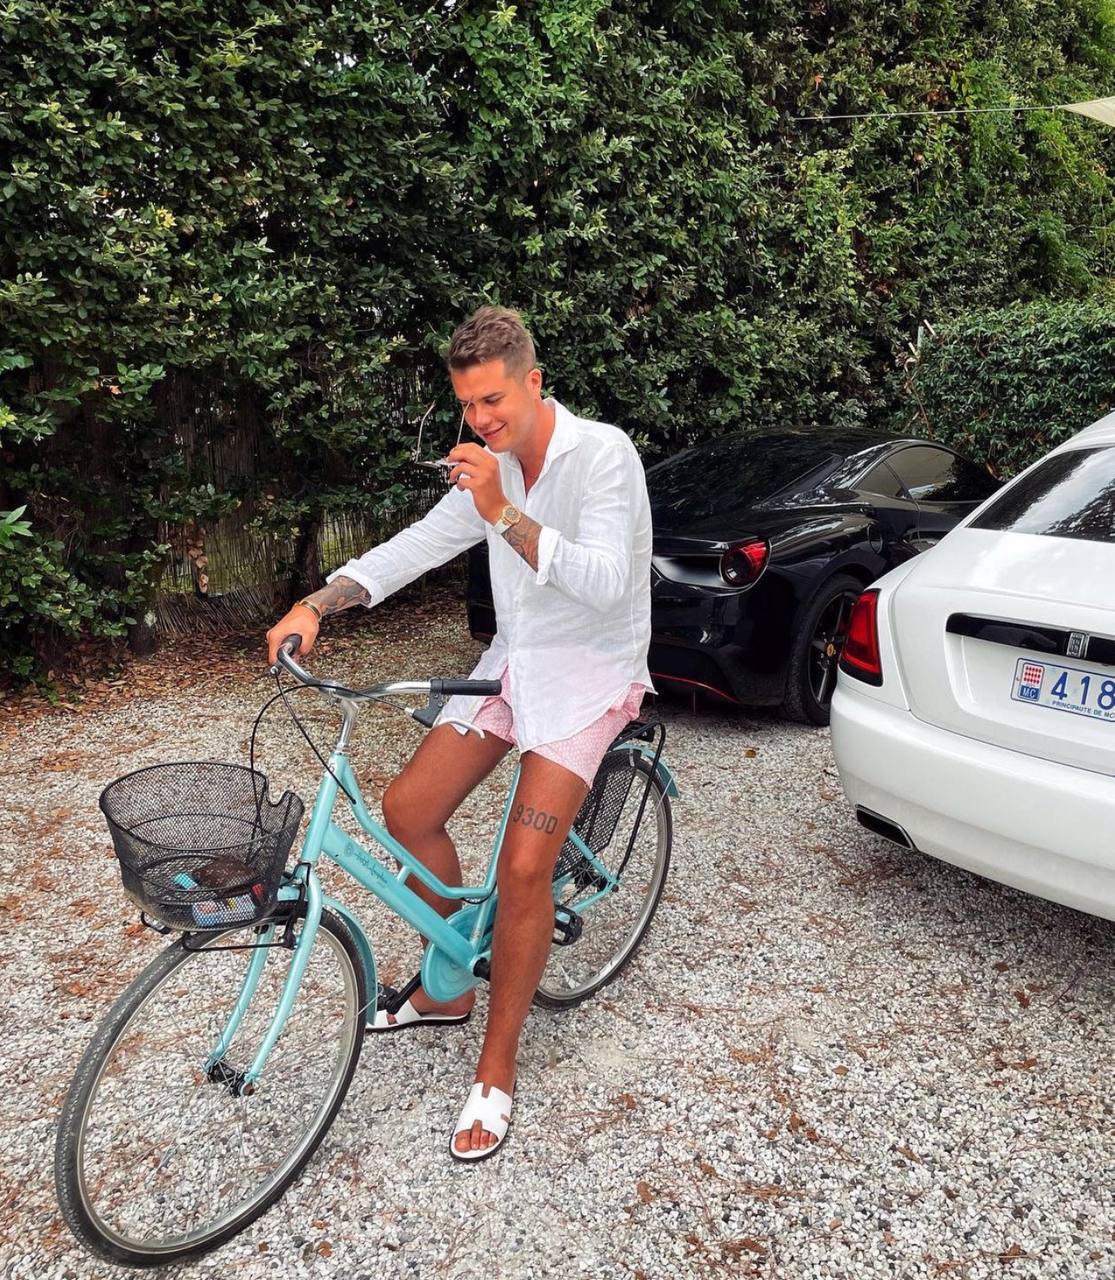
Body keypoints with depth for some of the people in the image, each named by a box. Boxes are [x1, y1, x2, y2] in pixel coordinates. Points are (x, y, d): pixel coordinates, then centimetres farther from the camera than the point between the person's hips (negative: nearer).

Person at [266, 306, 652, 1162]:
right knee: (410, 810, 4)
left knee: (523, 866, -18)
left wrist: (502, 512, -34)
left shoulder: (601, 453, -17)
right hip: (515, 663, 8)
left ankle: (498, 1068, 3)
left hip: (589, 673, -7)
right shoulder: (494, 467, 5)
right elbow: (418, 545, 2)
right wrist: (316, 604, -11)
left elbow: (602, 582, -28)